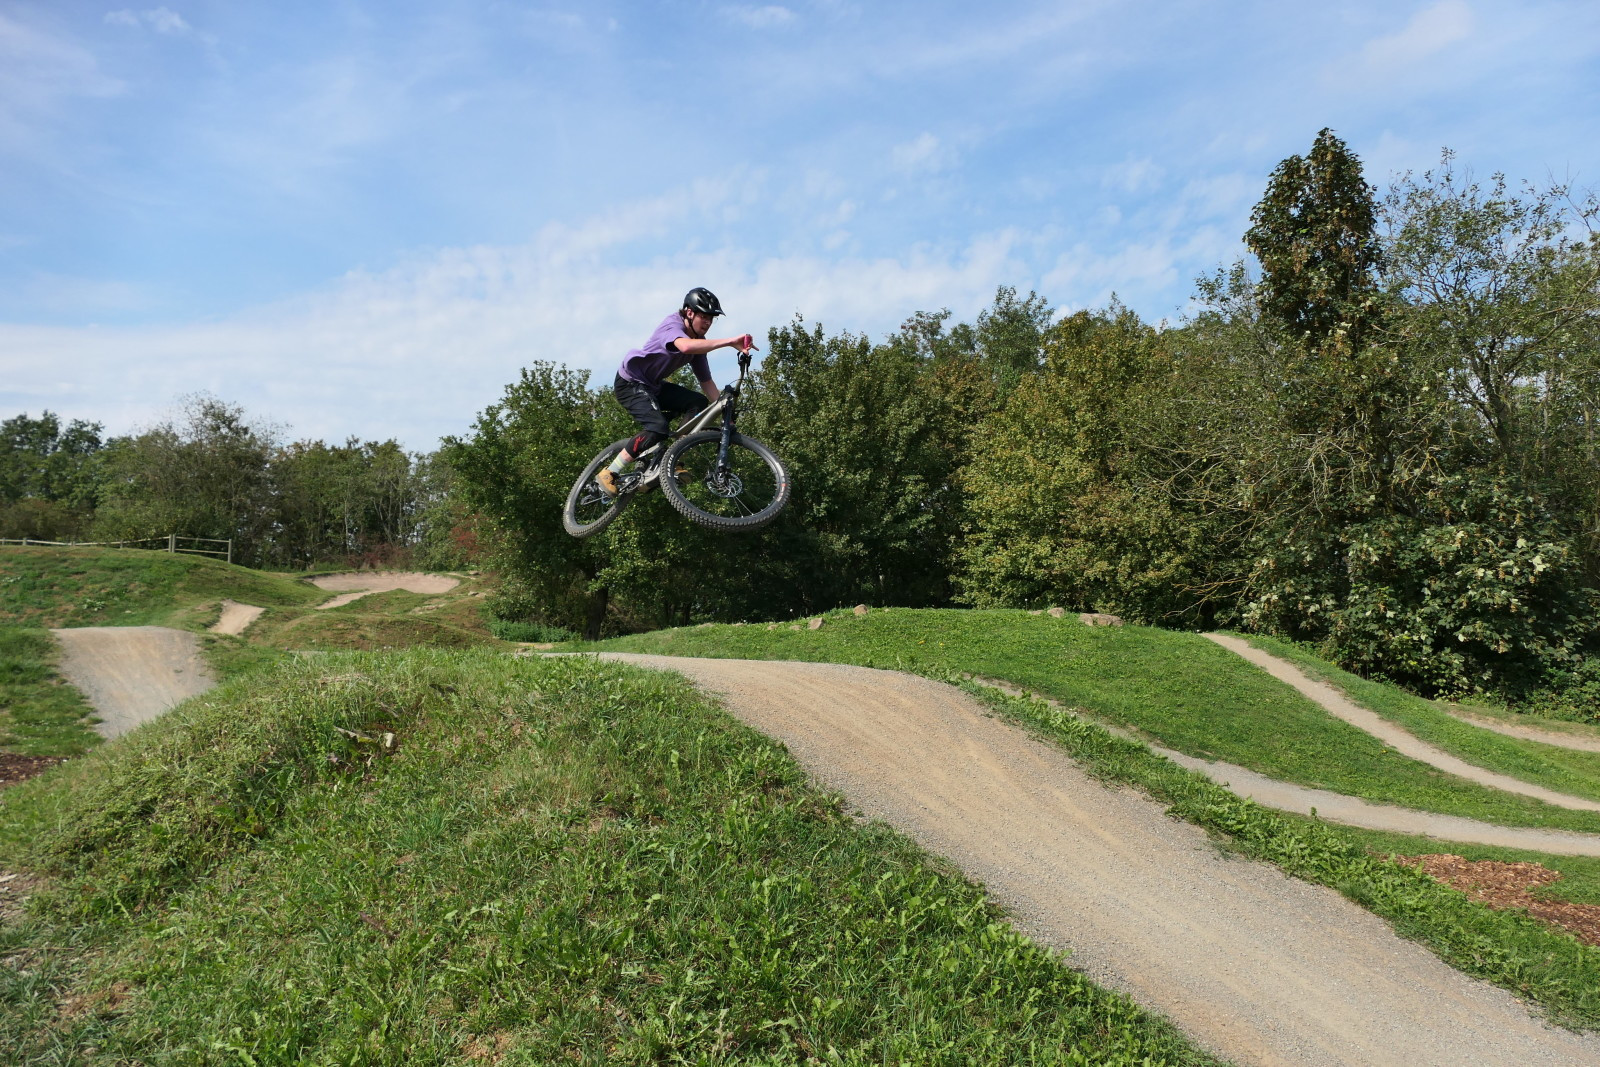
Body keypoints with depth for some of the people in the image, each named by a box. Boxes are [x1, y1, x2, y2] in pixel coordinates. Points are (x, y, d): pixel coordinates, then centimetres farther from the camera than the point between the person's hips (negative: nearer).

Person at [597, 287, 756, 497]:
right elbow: (685, 346, -48)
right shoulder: (673, 324, -23)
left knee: (699, 404, -7)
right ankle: (608, 475, -15)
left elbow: (706, 381, 2)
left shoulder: (698, 342, 2)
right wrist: (731, 342, -51)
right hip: (630, 382, -9)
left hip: (653, 385, 9)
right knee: (658, 428, -27)